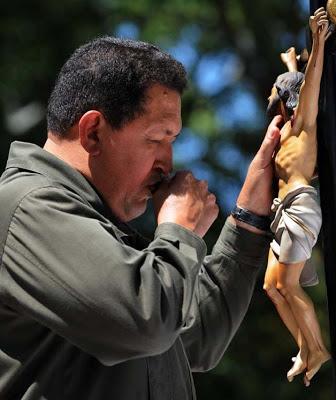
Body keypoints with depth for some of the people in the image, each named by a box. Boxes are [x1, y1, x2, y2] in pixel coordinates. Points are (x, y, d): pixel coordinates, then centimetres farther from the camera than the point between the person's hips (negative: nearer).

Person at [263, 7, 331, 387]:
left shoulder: (303, 120, 2)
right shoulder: (288, 124, 23)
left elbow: (309, 85, -14)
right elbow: (296, 83, 41)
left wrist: (318, 43, -27)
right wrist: (290, 63, 57)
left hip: (299, 204, -10)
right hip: (286, 208, 10)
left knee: (288, 285, -12)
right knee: (272, 285, 5)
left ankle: (318, 350, -7)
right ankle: (306, 351, 6)